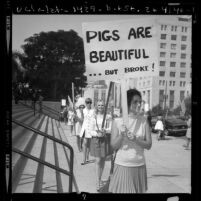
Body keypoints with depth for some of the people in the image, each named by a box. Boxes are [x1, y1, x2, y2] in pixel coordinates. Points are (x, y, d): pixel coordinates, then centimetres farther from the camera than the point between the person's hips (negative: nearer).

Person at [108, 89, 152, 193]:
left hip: (139, 166, 2)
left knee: (138, 191, 8)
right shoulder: (117, 121, -5)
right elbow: (114, 146, -3)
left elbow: (149, 145, -1)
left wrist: (135, 139, -17)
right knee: (121, 190, -2)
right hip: (122, 165, -2)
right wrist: (122, 135, -20)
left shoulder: (143, 121, 1)